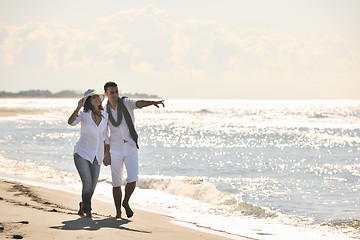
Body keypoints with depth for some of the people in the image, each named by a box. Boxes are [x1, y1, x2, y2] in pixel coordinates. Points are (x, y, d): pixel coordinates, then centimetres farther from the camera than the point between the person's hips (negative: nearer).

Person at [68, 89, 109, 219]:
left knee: (92, 186, 9)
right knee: (88, 183, -14)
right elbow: (71, 122, -25)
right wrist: (78, 107, -30)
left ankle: (83, 206, 36)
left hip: (96, 156, 4)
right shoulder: (84, 115, -5)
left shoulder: (105, 115, 6)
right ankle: (87, 210, 4)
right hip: (82, 154, -4)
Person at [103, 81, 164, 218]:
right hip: (115, 149, 1)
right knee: (116, 183, 1)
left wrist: (153, 103, -44)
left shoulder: (126, 103, -3)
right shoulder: (105, 111, 3)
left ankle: (126, 202, 13)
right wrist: (106, 153, 4)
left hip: (131, 148, -1)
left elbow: (139, 104, -24)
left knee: (133, 179, -13)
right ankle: (118, 212, 16)